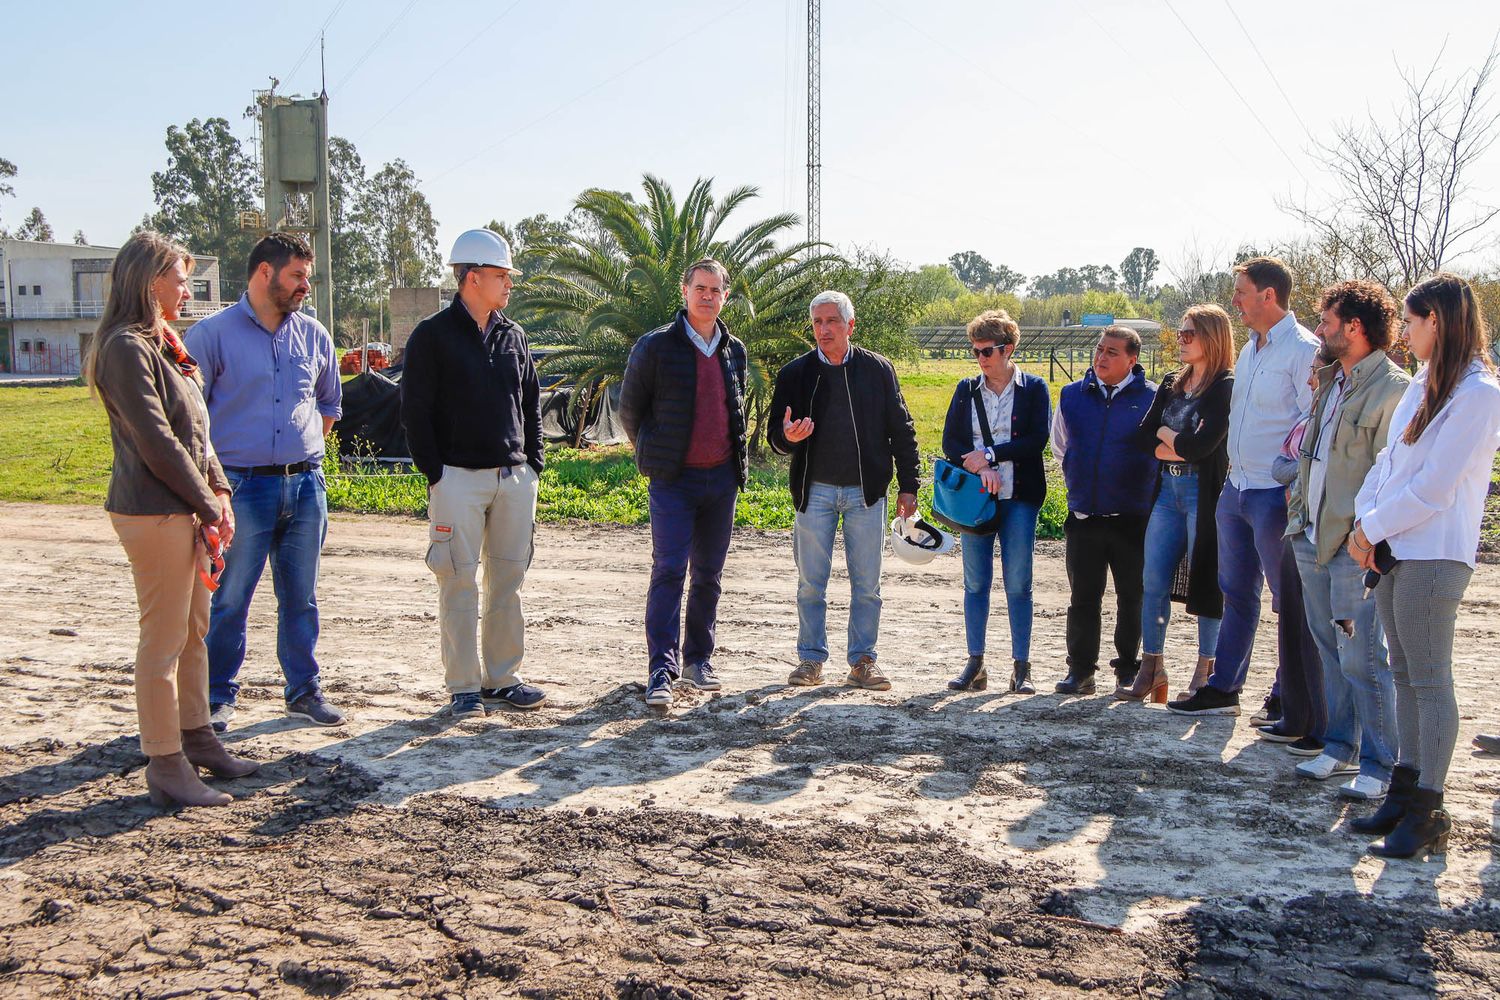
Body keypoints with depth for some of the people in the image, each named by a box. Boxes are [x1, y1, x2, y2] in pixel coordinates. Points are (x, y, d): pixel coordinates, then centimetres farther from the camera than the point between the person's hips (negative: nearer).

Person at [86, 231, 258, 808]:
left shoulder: (163, 344, 17)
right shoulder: (127, 348, -13)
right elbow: (157, 442, -18)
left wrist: (218, 491, 6)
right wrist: (210, 505, -12)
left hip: (187, 509, 10)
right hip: (153, 511, -10)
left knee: (194, 630, 17)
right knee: (164, 640, -3)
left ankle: (197, 738, 29)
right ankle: (166, 767, 5)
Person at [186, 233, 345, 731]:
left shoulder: (314, 335, 10)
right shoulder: (213, 334, -4)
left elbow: (330, 403, 24)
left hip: (305, 485, 4)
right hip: (243, 487, -4)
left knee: (301, 598, 11)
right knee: (229, 599, 1)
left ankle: (304, 690, 23)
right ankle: (218, 697, 15)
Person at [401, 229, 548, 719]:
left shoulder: (513, 337, 14)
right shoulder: (433, 335, -3)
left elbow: (531, 406, 19)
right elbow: (414, 411, -5)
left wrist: (533, 463, 10)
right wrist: (435, 474, -9)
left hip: (514, 477, 5)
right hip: (458, 478, -5)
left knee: (508, 580, 8)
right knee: (460, 582, -2)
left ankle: (502, 678, 19)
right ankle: (464, 687, 7)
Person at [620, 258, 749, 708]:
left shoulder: (734, 351, 10)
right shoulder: (655, 346, -4)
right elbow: (629, 409, 4)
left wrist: (737, 461, 15)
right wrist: (654, 455, 9)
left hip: (722, 477, 5)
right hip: (673, 480, -4)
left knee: (709, 574, 10)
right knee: (669, 571, -10)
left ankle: (698, 658, 22)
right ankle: (661, 669, -7)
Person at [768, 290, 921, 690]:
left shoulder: (877, 370, 3)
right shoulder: (795, 373, 3)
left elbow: (901, 431, 6)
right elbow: (775, 434, 6)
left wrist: (908, 487, 3)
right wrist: (787, 436, -18)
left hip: (865, 491, 0)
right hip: (814, 490, 0)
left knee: (866, 584, 4)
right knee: (811, 582, 5)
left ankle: (862, 662, 14)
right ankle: (811, 660, 17)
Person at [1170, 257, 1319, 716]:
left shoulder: (1303, 349, -13)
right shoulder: (1250, 350, 15)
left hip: (1276, 494, -9)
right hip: (1235, 488, 9)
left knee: (1288, 600, 2)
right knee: (1236, 593, 15)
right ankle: (1222, 689, 23)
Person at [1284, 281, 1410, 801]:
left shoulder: (1393, 388, -13)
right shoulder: (1330, 379, 14)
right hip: (1312, 537, 8)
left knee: (1360, 658, -4)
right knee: (1330, 650, 16)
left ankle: (1379, 766, 8)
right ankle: (1340, 747, 27)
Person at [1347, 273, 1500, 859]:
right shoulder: (1422, 385, 15)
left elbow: (1434, 487, -17)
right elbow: (1389, 459, 15)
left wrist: (1372, 528, -8)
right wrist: (1363, 521, 0)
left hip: (1432, 557, -8)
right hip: (1392, 550, 9)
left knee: (1430, 680, -4)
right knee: (1405, 675, 12)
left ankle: (1428, 813, 2)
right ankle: (1406, 791, 21)